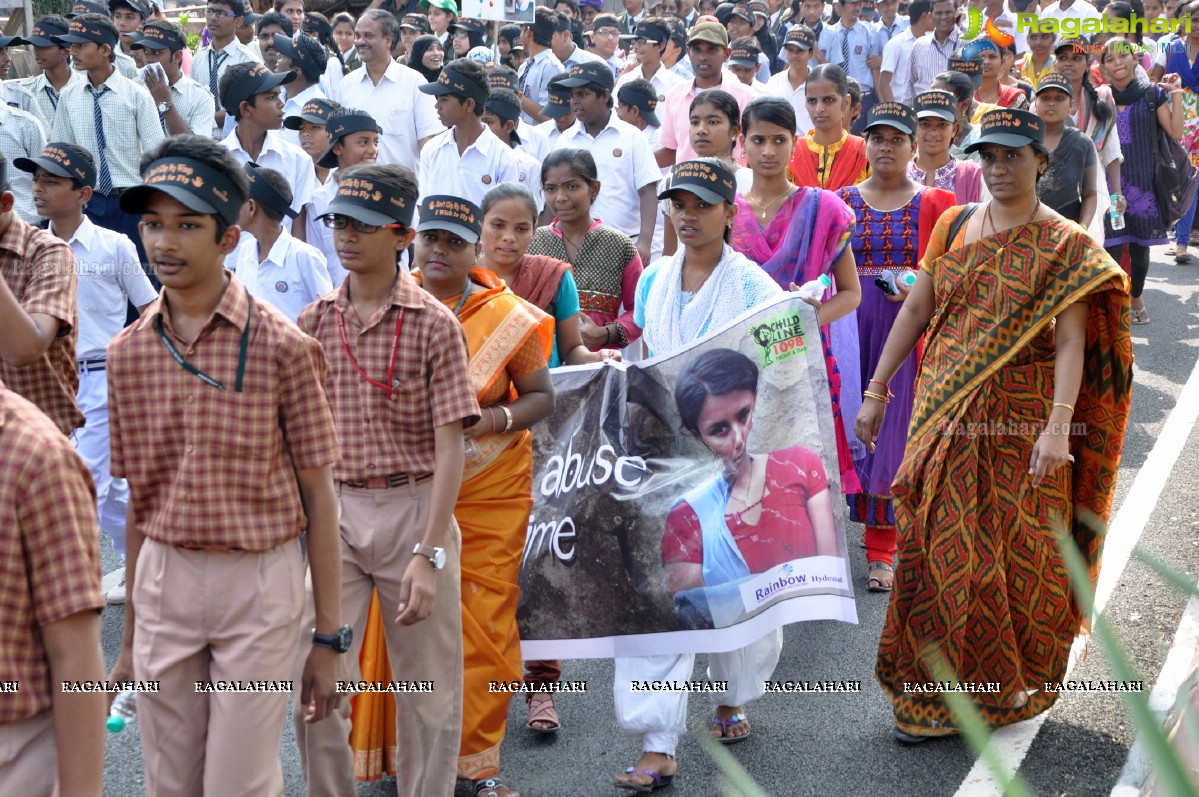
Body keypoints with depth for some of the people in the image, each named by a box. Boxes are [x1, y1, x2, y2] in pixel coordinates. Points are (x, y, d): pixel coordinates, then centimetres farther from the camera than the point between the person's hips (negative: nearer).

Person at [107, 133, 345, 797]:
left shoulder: (280, 347, -9)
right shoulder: (127, 352, 3)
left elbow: (317, 497, -5)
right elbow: (140, 499, 10)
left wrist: (328, 638, -6)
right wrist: (130, 635, 13)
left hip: (260, 581, -4)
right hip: (163, 579, 4)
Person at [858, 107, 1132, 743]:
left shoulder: (1065, 247, -4)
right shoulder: (953, 227, 8)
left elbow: (1071, 344, -12)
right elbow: (914, 310, 12)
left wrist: (1059, 427, -24)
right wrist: (876, 392, 9)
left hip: (1020, 423, -3)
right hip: (944, 417, 3)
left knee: (1014, 553, 2)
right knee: (937, 548, 4)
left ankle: (1011, 684, 22)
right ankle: (929, 691, 16)